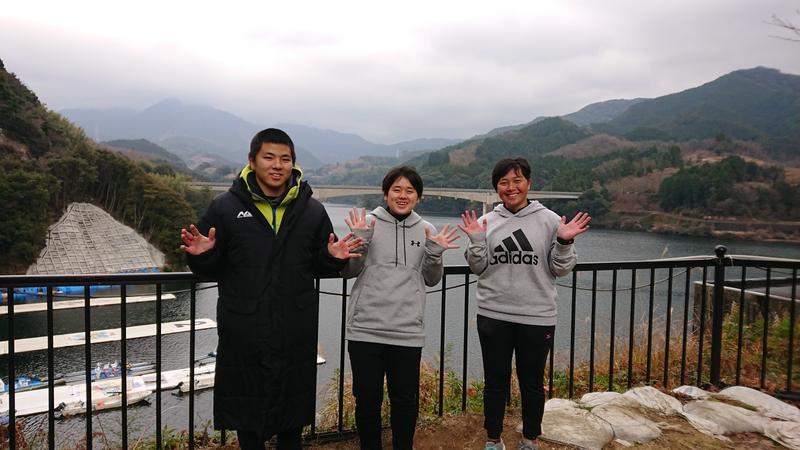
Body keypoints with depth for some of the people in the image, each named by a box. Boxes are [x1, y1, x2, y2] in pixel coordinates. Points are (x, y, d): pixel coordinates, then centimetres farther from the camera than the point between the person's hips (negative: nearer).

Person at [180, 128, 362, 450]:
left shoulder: (312, 211, 3)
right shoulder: (225, 207, -3)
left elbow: (320, 268, 10)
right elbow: (210, 270, 2)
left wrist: (334, 258, -11)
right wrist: (202, 255, -19)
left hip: (295, 333, 2)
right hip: (243, 331, -1)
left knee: (293, 411, 15)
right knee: (246, 406, 14)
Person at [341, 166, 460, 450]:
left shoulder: (427, 230, 7)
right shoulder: (368, 223, 0)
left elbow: (431, 279, 12)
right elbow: (348, 271, 2)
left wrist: (435, 253, -6)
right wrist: (359, 240, -14)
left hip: (408, 331, 2)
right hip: (365, 329, -1)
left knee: (405, 399, 11)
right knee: (367, 398, 10)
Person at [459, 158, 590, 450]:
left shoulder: (549, 220, -1)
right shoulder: (487, 222, 3)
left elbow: (560, 270, 1)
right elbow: (479, 268, 3)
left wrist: (564, 242, -15)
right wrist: (476, 241, -12)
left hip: (537, 317, -1)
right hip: (493, 316, 1)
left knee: (532, 382, 13)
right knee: (495, 381, 12)